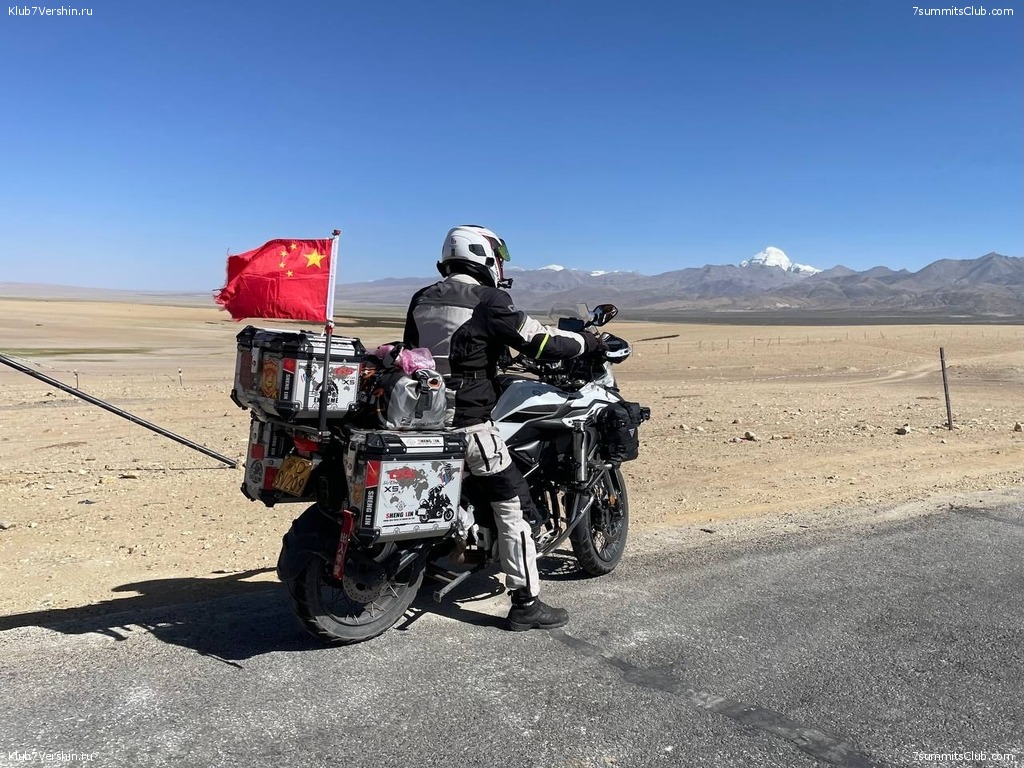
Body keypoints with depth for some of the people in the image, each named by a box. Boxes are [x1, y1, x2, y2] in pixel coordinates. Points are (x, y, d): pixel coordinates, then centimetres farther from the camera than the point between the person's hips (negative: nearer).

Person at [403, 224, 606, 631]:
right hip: (468, 422, -7)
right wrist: (587, 341, 7)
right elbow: (540, 342, -10)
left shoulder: (422, 300, 11)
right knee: (513, 505, 2)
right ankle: (526, 604, 5)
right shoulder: (488, 301, -9)